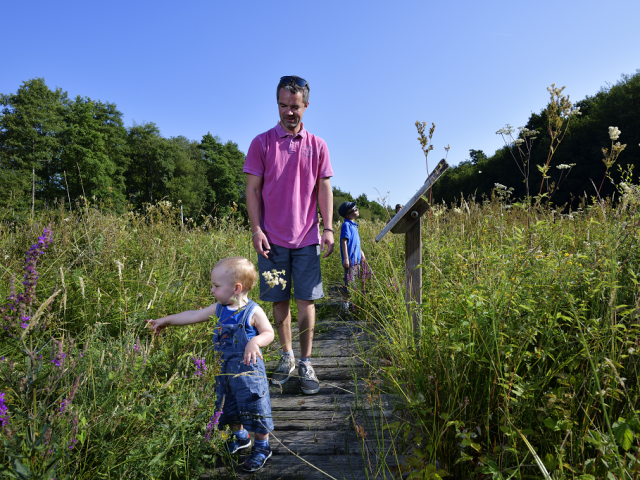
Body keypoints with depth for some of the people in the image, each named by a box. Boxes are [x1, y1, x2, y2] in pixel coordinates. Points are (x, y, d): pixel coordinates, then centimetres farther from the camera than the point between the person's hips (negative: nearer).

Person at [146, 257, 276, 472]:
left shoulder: (253, 312, -19)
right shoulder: (220, 309, -1)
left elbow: (268, 333, -14)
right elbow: (194, 315, 7)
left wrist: (255, 342, -34)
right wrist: (167, 320, 10)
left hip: (248, 370, -7)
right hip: (224, 369, 7)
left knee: (254, 408, 6)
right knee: (228, 406, 22)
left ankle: (262, 447, 28)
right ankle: (240, 437, 48)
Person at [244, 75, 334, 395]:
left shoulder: (317, 146, 8)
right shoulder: (261, 143, 4)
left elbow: (324, 190, 8)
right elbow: (253, 189, 2)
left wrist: (328, 228, -1)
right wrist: (256, 229, -7)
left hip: (307, 237, 1)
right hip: (272, 238, 0)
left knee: (306, 300, 1)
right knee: (279, 300, 7)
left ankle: (306, 363, 14)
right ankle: (287, 357, 25)